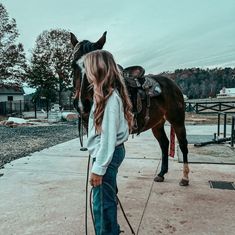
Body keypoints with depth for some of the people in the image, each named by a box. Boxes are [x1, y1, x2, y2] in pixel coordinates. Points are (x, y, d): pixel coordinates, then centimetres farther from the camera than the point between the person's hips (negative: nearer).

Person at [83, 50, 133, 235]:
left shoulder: (109, 97, -21)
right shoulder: (109, 93, 9)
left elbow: (108, 136, -23)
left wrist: (98, 168, -19)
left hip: (107, 156, -10)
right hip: (110, 153, 10)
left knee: (102, 202, 5)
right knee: (108, 198, 24)